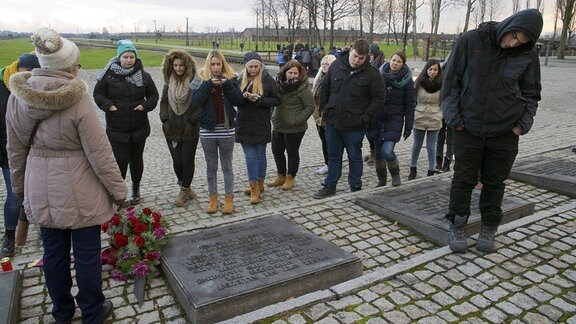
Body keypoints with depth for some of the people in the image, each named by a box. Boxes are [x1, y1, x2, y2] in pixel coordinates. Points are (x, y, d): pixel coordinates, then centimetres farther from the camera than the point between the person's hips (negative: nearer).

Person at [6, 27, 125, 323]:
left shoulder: (17, 97, -2)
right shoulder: (77, 99, -20)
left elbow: (16, 149, 8)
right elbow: (100, 153, -17)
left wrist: (19, 186, 21)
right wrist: (118, 190, -7)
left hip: (40, 191, 6)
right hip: (78, 192, -5)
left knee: (53, 252, 18)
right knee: (87, 253, 10)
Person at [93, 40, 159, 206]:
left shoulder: (144, 75, 0)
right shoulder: (109, 74, -5)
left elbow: (153, 95, 9)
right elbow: (98, 94, 3)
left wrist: (146, 105, -9)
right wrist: (108, 105, -14)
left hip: (139, 127, 2)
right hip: (116, 128, -2)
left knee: (136, 159, 13)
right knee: (121, 160, -4)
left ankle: (136, 189, 32)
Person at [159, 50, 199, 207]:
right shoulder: (168, 83, 7)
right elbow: (164, 102, 16)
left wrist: (193, 120, -13)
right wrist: (164, 119, 3)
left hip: (190, 131, -4)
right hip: (172, 130, 4)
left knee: (188, 161, 3)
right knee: (177, 162, 5)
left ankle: (184, 191, 21)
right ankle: (185, 188, 29)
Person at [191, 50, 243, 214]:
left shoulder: (231, 78, 1)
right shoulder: (201, 79, 0)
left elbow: (238, 100, -8)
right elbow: (196, 101, -13)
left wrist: (226, 84, -18)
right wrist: (209, 84, -22)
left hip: (227, 128, 0)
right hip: (207, 129, 1)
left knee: (227, 166, 9)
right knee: (211, 166, 11)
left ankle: (229, 199, 18)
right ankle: (213, 198, 23)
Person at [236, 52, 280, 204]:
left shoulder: (268, 80, -5)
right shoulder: (240, 80, 3)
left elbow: (276, 100, -4)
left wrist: (259, 100, -18)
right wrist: (243, 97, -19)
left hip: (261, 124, -2)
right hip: (244, 124, 2)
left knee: (260, 155, 10)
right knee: (250, 156, 2)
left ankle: (259, 184, 26)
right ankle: (254, 188, 10)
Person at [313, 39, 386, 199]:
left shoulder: (372, 73, -8)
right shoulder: (336, 65, 2)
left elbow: (379, 97, -6)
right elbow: (324, 87, 12)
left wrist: (365, 117, -12)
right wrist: (323, 109, 5)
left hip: (354, 125, -3)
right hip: (333, 121, 4)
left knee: (355, 157, 10)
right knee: (333, 155, 14)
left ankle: (356, 188, 24)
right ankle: (330, 186, 26)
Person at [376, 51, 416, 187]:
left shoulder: (407, 81, -1)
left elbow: (410, 105, 0)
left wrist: (408, 127, -3)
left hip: (395, 119, -3)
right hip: (378, 118, 3)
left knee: (387, 151, -15)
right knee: (378, 152, 5)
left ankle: (395, 175, 13)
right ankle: (381, 181, 22)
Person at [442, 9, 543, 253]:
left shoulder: (528, 56, -2)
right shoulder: (471, 41, -6)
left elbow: (531, 94, 9)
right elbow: (451, 80, -3)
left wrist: (522, 124, -4)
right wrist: (454, 117, -8)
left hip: (505, 133, 2)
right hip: (468, 130, -1)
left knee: (494, 182, 11)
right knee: (463, 180, 6)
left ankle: (489, 230, 28)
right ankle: (457, 227, 22)